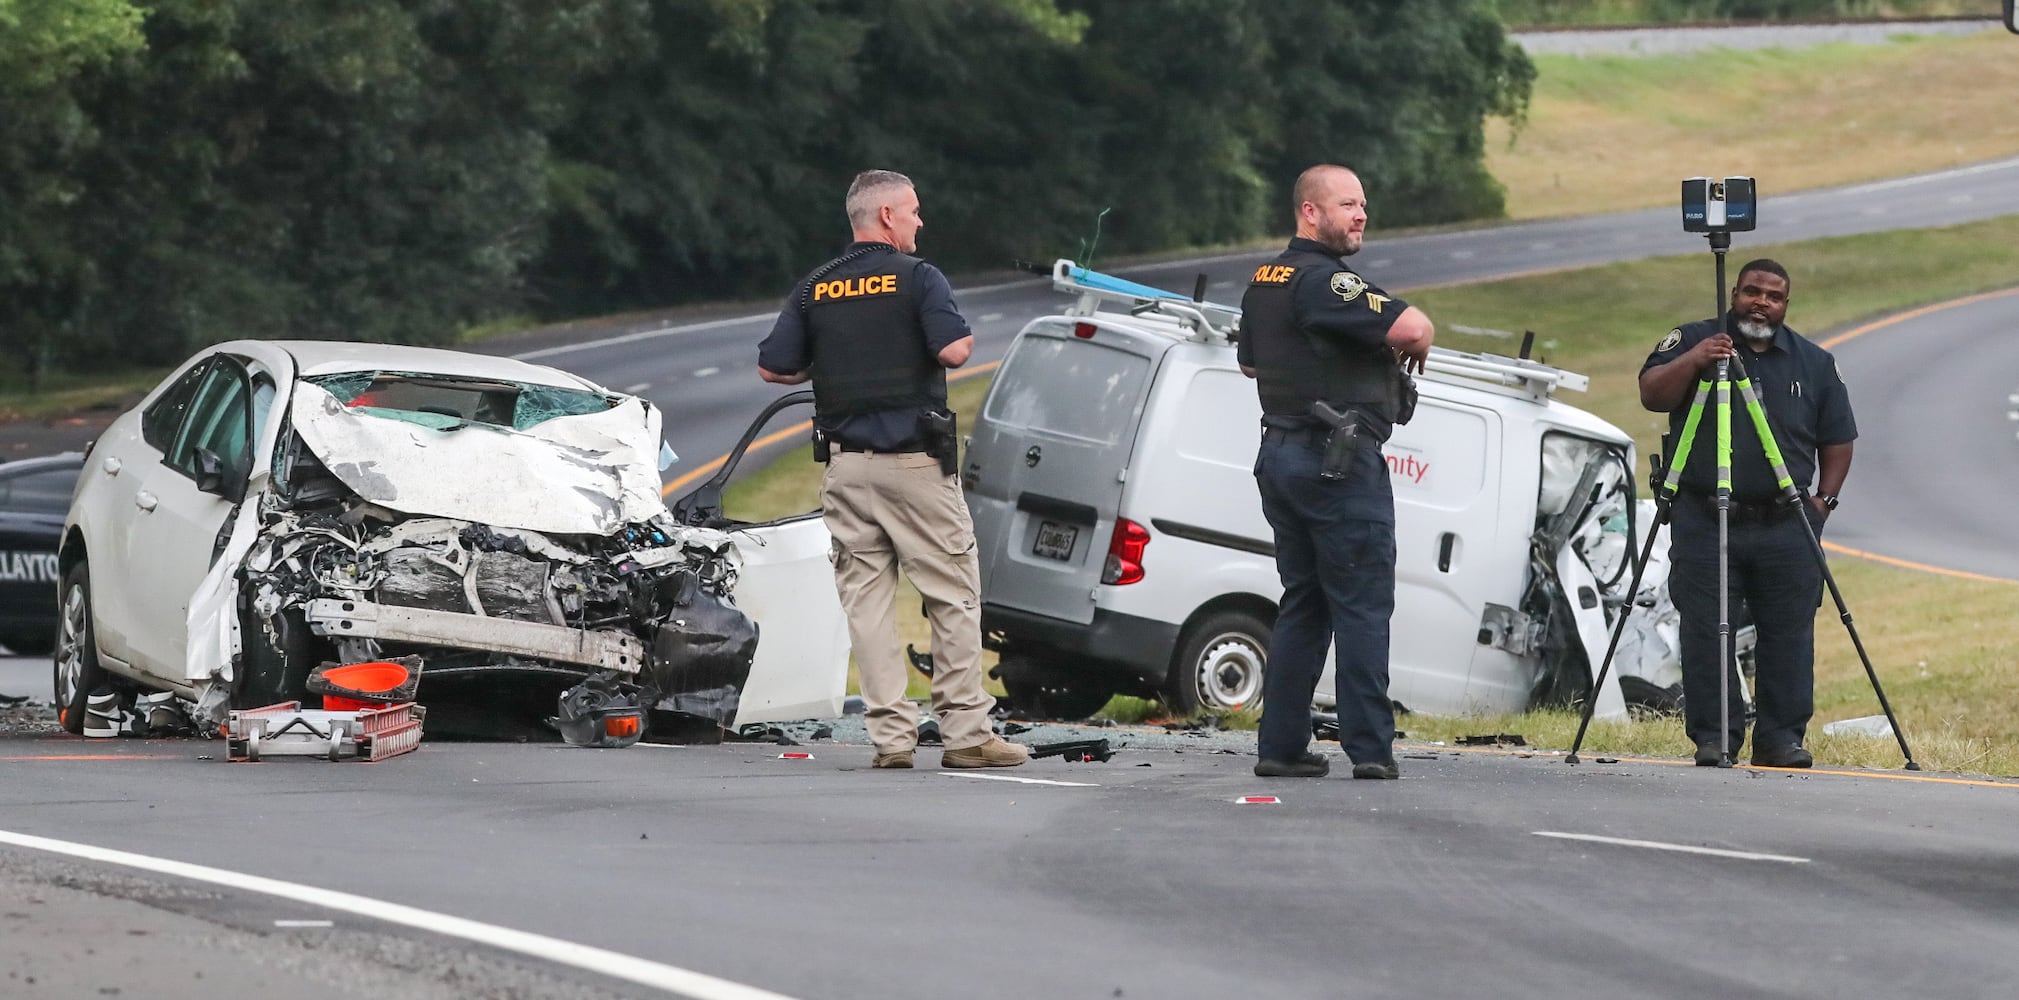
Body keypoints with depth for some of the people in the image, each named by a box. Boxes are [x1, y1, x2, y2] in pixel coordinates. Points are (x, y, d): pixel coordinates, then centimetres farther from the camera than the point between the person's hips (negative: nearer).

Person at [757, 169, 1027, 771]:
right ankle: (965, 731, -2)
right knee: (953, 595, 1)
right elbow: (953, 351, -18)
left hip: (845, 465, 4)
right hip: (913, 459, -4)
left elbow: (772, 368, 7)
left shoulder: (816, 289, 9)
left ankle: (890, 734, -1)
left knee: (866, 598, 4)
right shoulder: (917, 278, -5)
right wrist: (965, 339, 5)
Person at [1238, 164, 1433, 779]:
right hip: (1341, 461, -9)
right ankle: (1370, 748, -6)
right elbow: (1413, 329, -24)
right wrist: (1413, 344, -1)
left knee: (1303, 606, 12)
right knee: (1363, 607, -4)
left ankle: (1281, 746, 10)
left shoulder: (1263, 283, 15)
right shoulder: (1324, 280, -16)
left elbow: (1250, 362, 31)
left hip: (1280, 452, 9)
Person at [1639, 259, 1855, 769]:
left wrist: (1824, 500, 3)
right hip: (1704, 523, -2)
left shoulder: (1814, 363, 12)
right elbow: (1652, 395, -6)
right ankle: (1712, 735, 1)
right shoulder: (1692, 342, 6)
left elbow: (1837, 439, 15)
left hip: (1786, 530, 2)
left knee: (1788, 636, 0)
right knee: (1705, 633, -4)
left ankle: (1782, 736, 5)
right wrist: (1691, 362, -22)